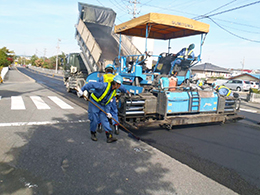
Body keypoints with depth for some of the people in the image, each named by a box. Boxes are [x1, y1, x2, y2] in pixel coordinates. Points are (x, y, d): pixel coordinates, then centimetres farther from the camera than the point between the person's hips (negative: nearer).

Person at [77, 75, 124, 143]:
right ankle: (93, 134, 23)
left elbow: (108, 103, 4)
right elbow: (91, 84, -27)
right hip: (94, 103, -6)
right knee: (94, 120, -1)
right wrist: (82, 90, -27)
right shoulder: (104, 85, -24)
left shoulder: (114, 92, 1)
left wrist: (107, 112, -5)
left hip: (102, 105, 6)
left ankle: (109, 136, -1)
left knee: (105, 120, 0)